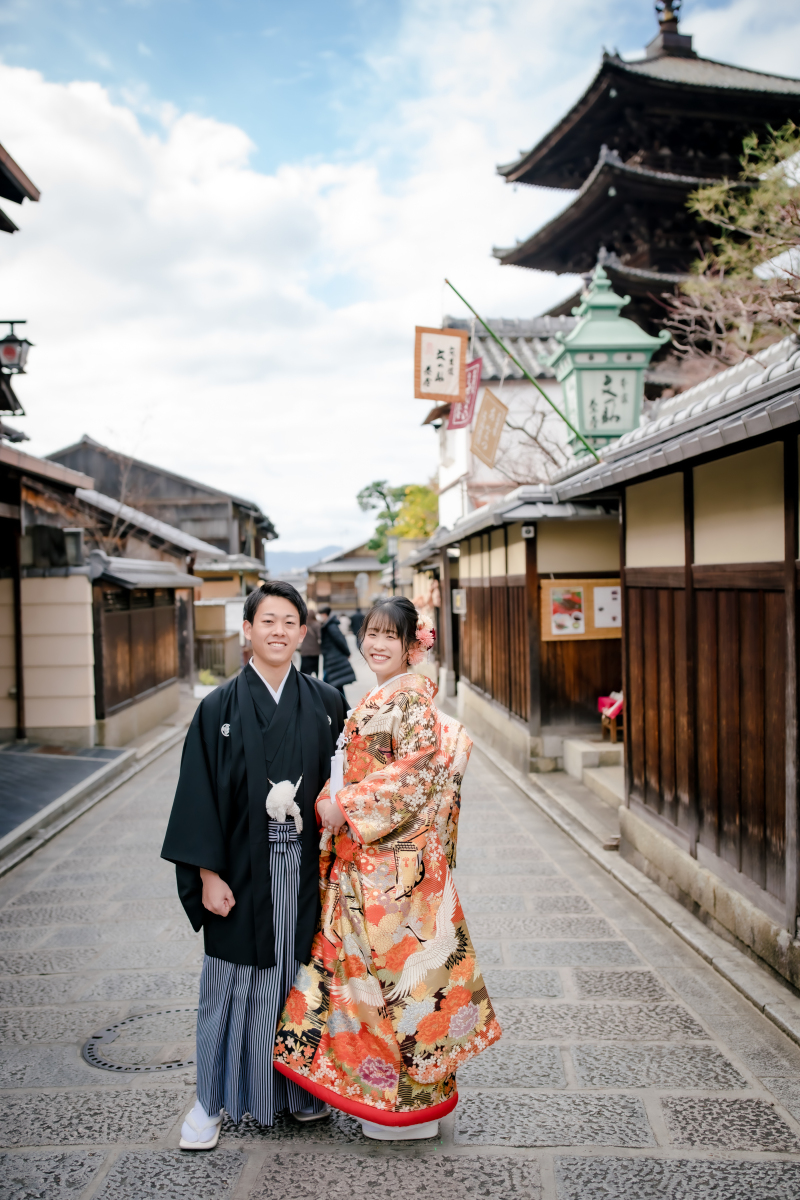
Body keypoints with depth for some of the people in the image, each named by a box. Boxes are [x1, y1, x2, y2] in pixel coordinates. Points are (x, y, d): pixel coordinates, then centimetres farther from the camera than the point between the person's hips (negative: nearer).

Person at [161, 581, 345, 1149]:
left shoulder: (326, 703, 0)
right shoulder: (220, 708, -5)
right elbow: (201, 794, -5)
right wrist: (208, 874, -9)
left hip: (306, 867, 2)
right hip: (243, 870, -1)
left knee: (301, 973, 13)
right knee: (235, 981, 9)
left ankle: (302, 1089, 33)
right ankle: (213, 1101, 28)